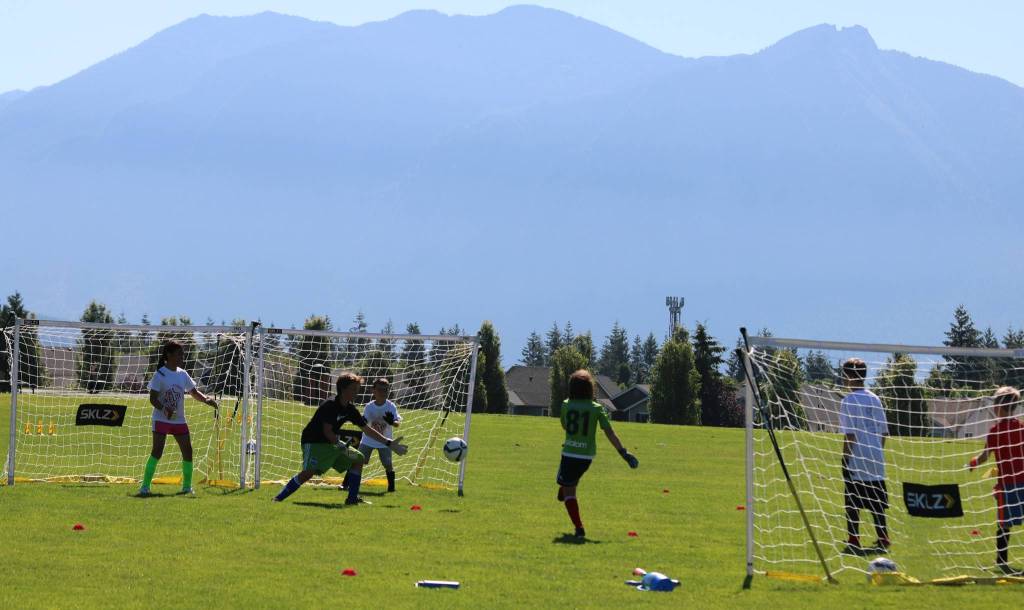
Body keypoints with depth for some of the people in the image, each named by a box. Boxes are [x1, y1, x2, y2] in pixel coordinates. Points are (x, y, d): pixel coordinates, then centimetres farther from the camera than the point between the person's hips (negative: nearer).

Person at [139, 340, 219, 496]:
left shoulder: (182, 374, 8)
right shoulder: (160, 374, -10)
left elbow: (194, 393, 16)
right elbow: (153, 398, -13)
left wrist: (206, 399, -4)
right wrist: (164, 408, -31)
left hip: (179, 420, 6)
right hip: (162, 419, -6)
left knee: (187, 451, 4)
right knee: (157, 451, -14)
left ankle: (187, 486, 18)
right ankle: (145, 486, -10)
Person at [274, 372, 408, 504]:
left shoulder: (350, 409, 4)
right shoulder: (330, 405, -21)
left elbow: (368, 430, 10)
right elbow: (327, 431, -25)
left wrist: (389, 443, 7)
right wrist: (340, 446, -26)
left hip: (332, 443, 9)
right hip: (313, 442, -9)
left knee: (358, 459, 6)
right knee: (309, 472, -28)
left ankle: (353, 498, 9)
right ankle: (279, 498, -21)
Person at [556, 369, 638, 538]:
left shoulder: (566, 405, -3)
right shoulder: (597, 409, -4)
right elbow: (609, 433, -7)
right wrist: (623, 452, -3)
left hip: (569, 453, -2)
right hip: (587, 456, 2)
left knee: (569, 491, 3)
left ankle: (579, 527, -6)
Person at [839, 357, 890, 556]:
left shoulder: (849, 401, -9)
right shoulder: (874, 400, 11)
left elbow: (849, 435, -12)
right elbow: (884, 432, 12)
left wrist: (845, 460, -6)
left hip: (856, 460, -6)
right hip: (876, 461, 6)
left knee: (852, 504, -2)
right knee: (876, 503, 11)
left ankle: (853, 543, -4)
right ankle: (883, 541, 13)